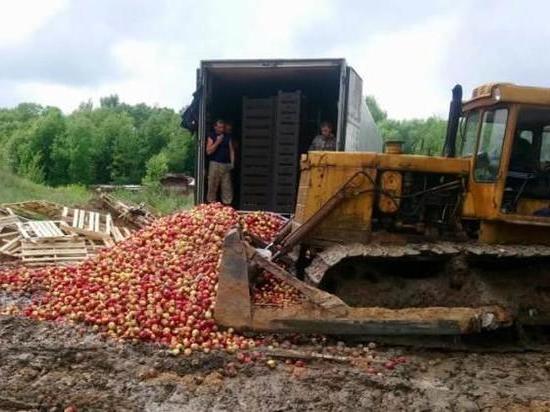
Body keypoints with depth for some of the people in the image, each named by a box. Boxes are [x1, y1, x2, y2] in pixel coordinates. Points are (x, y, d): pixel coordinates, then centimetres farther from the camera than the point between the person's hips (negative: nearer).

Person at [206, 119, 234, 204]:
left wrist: (232, 162, 2)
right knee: (213, 186, -5)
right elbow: (208, 151, -6)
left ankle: (227, 203, 5)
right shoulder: (211, 136, 3)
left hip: (226, 165, 3)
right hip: (215, 164, -3)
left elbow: (231, 150, 13)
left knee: (227, 187, 0)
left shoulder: (228, 137, 13)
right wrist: (217, 142, -12)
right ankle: (211, 203, 2)